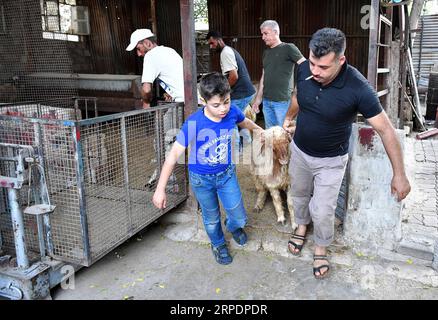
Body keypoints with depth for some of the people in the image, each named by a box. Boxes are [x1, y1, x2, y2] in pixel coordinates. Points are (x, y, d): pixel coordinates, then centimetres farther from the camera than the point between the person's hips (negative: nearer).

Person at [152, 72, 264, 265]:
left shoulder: (232, 112, -18)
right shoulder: (194, 123, -30)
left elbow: (244, 121, 8)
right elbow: (174, 154, -26)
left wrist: (257, 128, 29)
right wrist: (160, 189, -26)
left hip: (226, 173, 3)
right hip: (201, 179, -2)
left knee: (239, 218, 8)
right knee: (211, 218, 18)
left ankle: (233, 226, 46)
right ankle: (218, 244, 49)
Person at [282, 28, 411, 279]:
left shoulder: (358, 88, -31)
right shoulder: (304, 69, -18)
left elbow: (386, 129, -22)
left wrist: (400, 174, -19)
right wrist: (289, 118, 24)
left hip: (331, 161, -4)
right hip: (300, 151, 4)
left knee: (323, 211, 2)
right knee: (300, 194, 23)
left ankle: (321, 249, 32)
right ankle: (302, 226, 53)